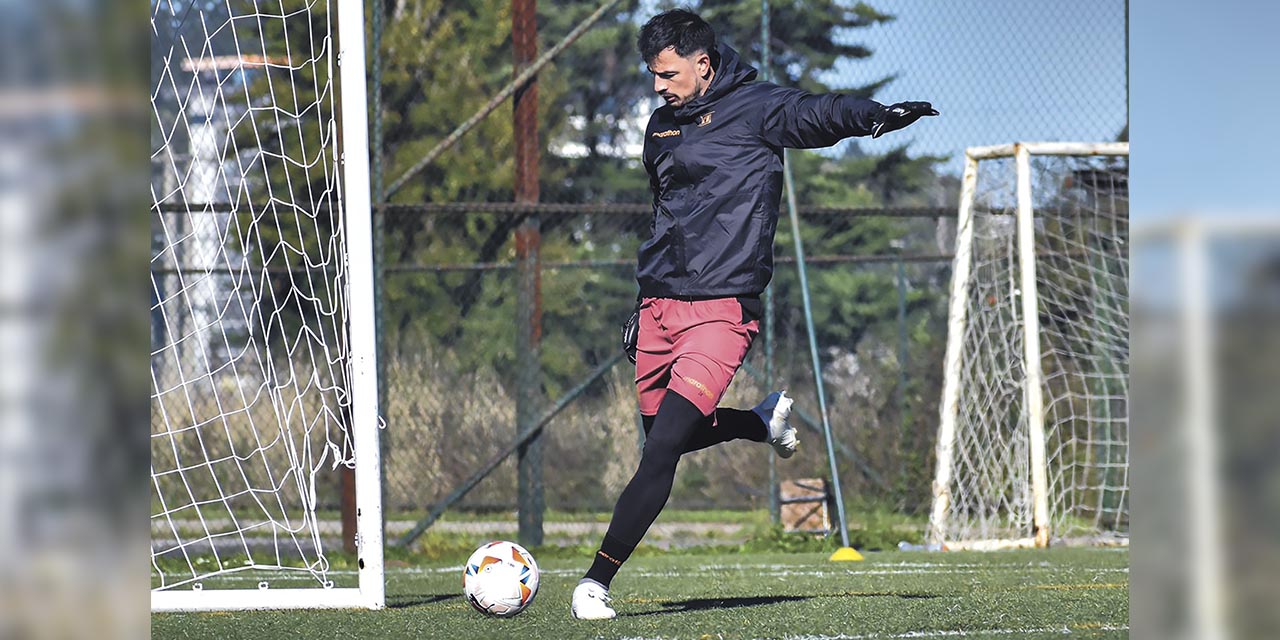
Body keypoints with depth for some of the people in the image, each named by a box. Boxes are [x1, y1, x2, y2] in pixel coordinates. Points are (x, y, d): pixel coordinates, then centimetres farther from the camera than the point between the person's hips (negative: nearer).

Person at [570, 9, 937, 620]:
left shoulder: (754, 108, -5)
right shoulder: (662, 125, 15)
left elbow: (820, 113, -22)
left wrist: (877, 115, -44)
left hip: (721, 306, -7)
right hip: (660, 307, 7)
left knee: (664, 445, -15)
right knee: (667, 435, 14)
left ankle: (598, 579, -11)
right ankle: (764, 420, 42)